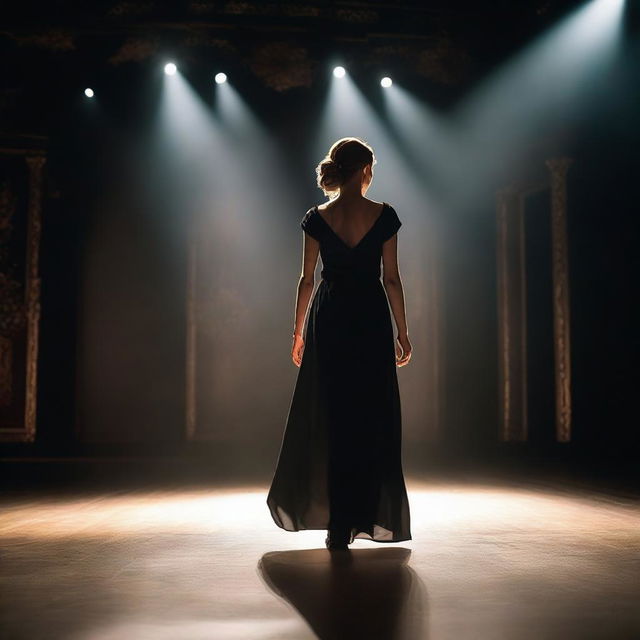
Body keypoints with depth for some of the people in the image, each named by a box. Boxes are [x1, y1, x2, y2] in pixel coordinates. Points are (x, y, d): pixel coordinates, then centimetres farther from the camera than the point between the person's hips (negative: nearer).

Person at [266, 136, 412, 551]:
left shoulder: (317, 218, 0)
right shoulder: (384, 216, -4)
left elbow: (307, 279, 1)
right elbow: (392, 278, -4)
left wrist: (298, 331, 10)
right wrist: (403, 333, 2)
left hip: (328, 319, 2)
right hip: (372, 319, -1)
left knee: (327, 416, 9)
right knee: (371, 419, 7)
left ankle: (337, 524, 15)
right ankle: (362, 517, 8)